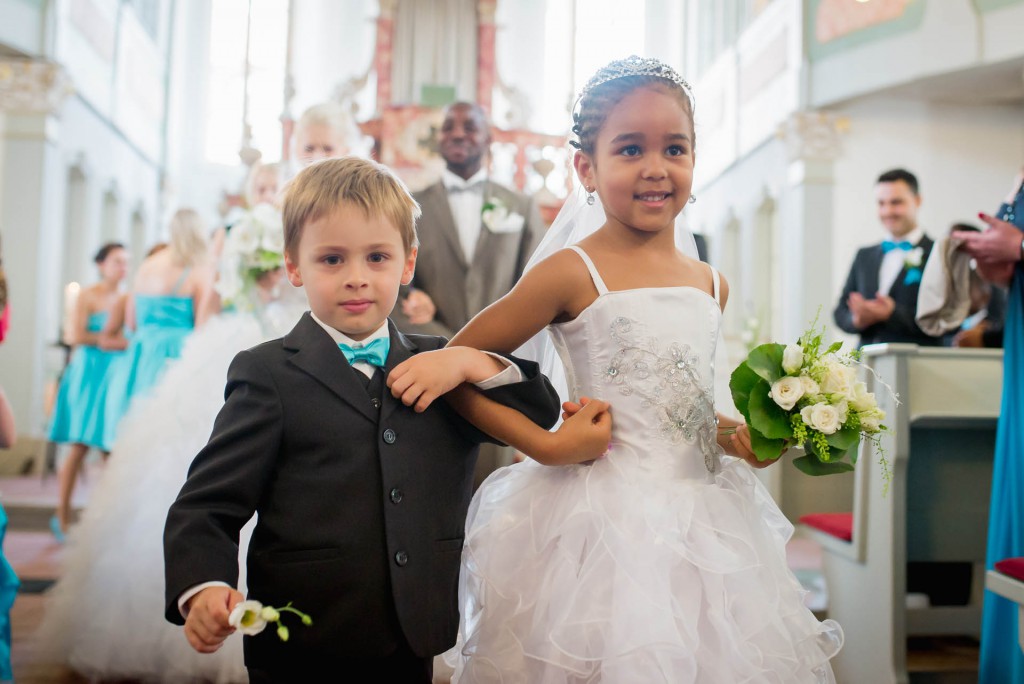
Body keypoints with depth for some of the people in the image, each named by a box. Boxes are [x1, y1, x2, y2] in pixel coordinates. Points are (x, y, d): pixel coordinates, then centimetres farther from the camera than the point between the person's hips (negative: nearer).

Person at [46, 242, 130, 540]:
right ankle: (62, 514, 7)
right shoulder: (87, 296, 0)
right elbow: (77, 336, -8)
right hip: (89, 372, -4)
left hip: (118, 374, 4)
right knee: (80, 445, -4)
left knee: (114, 447, -2)